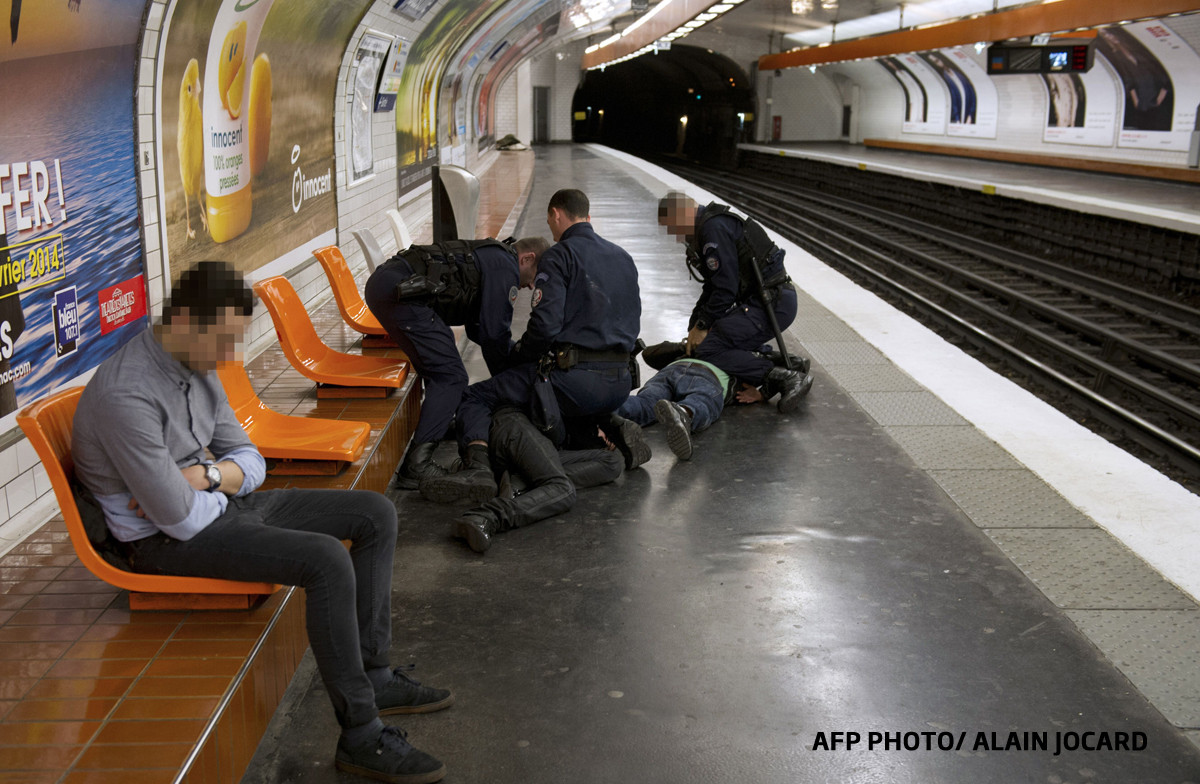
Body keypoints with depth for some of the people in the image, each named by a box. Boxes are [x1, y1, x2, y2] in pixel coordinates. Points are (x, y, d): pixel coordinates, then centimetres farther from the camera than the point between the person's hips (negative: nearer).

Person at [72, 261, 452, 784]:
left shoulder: (198, 367, 4)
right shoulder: (126, 395, -26)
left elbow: (250, 461, 9)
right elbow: (179, 517, -26)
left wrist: (201, 475, -13)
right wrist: (217, 480, -5)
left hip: (212, 504, 10)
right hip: (167, 540, -10)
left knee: (375, 514, 3)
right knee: (326, 560, -29)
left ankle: (373, 676, 8)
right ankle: (361, 735, -18)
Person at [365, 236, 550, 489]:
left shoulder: (489, 257, 29)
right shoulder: (506, 266, -1)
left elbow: (477, 328, 34)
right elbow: (494, 333, -4)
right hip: (400, 290, -11)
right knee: (451, 377, -10)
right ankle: (415, 466, -15)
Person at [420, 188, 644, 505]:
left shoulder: (560, 256, -3)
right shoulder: (623, 258, 19)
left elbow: (545, 324, -15)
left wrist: (519, 355, 4)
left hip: (577, 379, -7)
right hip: (620, 384, 7)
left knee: (475, 398, -1)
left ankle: (478, 467, -26)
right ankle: (616, 430, 10)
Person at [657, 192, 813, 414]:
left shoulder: (714, 228, -16)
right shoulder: (706, 228, 18)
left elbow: (725, 288, -20)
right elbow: (713, 286, 23)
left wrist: (702, 326, -10)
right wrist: (695, 326, 16)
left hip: (772, 303, -11)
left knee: (708, 349, -20)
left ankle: (787, 378, -21)